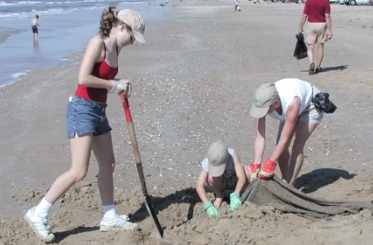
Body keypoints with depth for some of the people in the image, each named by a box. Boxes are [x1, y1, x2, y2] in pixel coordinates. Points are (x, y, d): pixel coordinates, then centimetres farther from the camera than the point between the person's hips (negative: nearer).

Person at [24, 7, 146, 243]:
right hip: (82, 109, -9)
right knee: (79, 171, -12)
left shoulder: (115, 48, 11)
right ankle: (38, 214, 0)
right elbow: (83, 78, -24)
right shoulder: (97, 42, -15)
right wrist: (113, 84, -13)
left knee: (108, 165, 13)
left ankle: (110, 217, 24)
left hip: (99, 111, 9)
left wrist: (119, 84, -2)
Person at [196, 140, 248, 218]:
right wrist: (208, 205, -50)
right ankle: (219, 195, -6)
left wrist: (235, 196, -49)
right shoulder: (207, 163, -34)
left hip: (232, 182, 1)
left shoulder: (233, 155, -34)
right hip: (217, 184, -1)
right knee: (212, 177, -36)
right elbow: (199, 186, -39)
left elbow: (242, 178, -38)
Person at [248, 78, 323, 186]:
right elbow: (260, 137, -29)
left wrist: (269, 164, -36)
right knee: (280, 148, -1)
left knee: (297, 146, -17)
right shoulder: (262, 102, -32)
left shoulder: (291, 104, -46)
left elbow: (284, 140, -38)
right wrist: (256, 165, -34)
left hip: (311, 105, -5)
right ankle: (285, 181, 16)